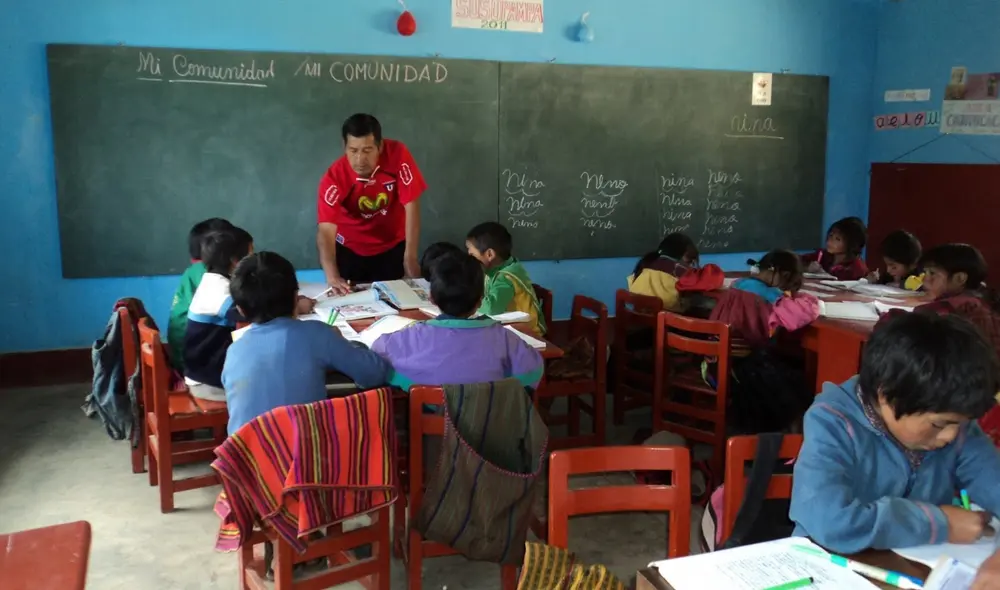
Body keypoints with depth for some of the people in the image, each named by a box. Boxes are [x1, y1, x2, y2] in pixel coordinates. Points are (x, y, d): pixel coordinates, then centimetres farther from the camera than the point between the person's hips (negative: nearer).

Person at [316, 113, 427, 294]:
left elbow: (411, 205, -22)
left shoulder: (397, 154, -25)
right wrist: (332, 276, -51)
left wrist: (410, 257, -27)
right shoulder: (335, 177, -28)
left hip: (393, 245, 1)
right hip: (350, 249, -1)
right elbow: (326, 230, -35)